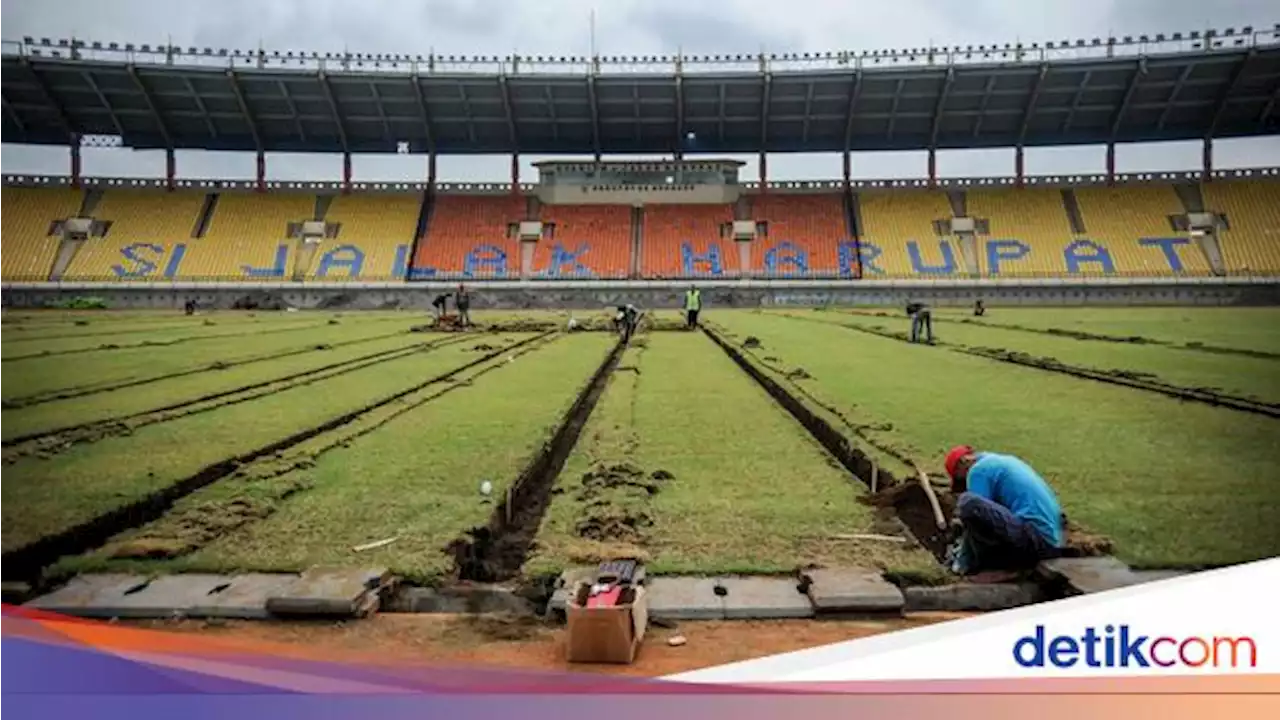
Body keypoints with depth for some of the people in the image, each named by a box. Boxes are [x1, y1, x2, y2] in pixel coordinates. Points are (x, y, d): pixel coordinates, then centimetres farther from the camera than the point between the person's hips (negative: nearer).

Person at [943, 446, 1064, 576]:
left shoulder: (978, 470, -3)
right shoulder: (1003, 461, 25)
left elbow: (978, 516, -5)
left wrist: (965, 558, 8)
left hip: (1034, 539, -10)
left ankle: (972, 561, -1)